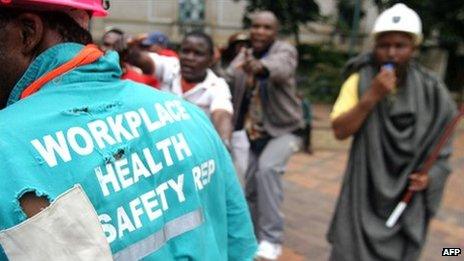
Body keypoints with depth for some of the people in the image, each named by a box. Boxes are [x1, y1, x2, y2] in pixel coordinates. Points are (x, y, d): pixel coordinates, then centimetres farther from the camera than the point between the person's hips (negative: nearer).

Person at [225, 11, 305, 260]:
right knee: (250, 188, 10)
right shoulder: (243, 56, 4)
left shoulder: (285, 50, -16)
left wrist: (260, 67, -61)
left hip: (283, 129, -5)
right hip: (253, 132, 6)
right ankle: (256, 236, 34)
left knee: (268, 168, -30)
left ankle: (271, 238, -17)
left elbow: (281, 66, -40)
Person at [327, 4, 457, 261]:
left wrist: (430, 174, -9)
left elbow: (440, 142, 7)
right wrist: (372, 96, -25)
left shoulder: (430, 90, -4)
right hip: (365, 191, -1)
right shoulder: (359, 81, -8)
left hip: (407, 194, 2)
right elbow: (340, 130, -16)